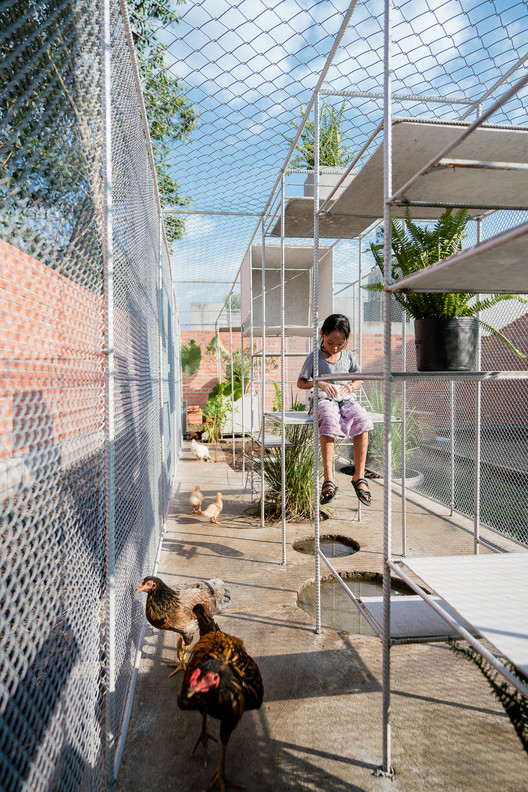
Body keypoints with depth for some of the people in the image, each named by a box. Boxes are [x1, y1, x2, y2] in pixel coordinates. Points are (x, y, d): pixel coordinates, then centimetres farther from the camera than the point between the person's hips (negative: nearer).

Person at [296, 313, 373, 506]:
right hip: (323, 400, -3)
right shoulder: (314, 358, 4)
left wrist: (352, 386, -2)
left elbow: (358, 379, 22)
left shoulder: (348, 356, 13)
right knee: (329, 419, -39)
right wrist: (321, 384, -10)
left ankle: (359, 476, -24)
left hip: (346, 400, 3)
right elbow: (300, 383, 6)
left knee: (361, 419, -30)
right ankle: (328, 478, -38)